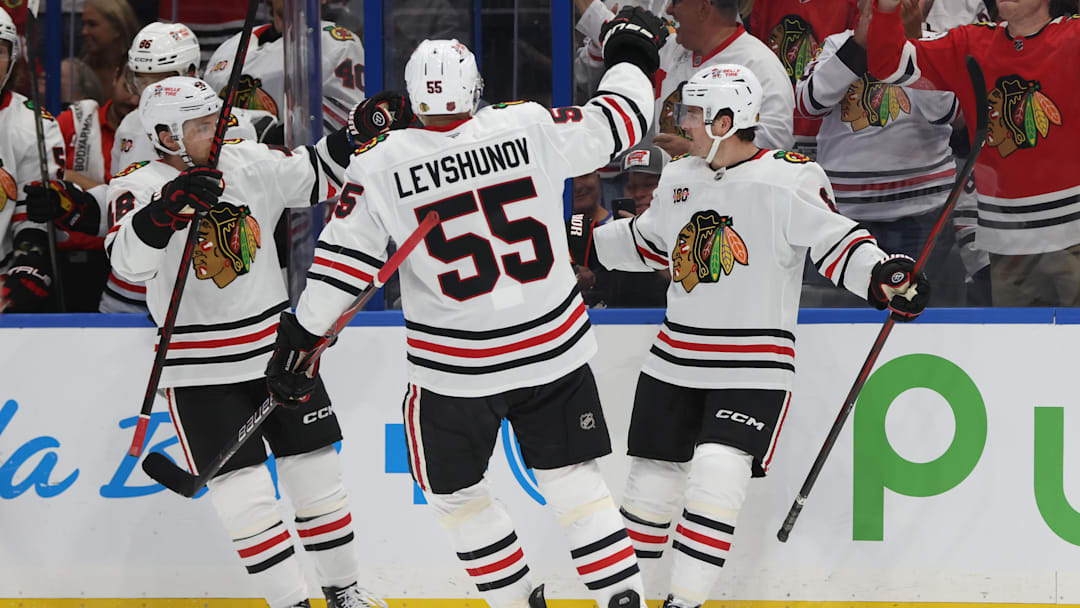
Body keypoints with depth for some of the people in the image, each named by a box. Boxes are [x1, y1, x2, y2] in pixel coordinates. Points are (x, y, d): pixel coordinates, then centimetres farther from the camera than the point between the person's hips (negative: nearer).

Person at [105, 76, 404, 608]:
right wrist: (168, 207, -45)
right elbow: (128, 260, -30)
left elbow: (321, 174, 11)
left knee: (317, 473, 11)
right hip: (199, 369, -4)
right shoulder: (139, 188, -14)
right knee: (244, 494, -8)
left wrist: (359, 132, -6)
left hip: (275, 346, 4)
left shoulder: (251, 163, -1)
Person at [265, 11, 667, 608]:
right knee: (571, 477, 13)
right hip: (553, 350, 2)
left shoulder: (378, 167, -10)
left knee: (454, 490, 19)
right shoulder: (531, 128, -8)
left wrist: (300, 337, 2)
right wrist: (631, 58, 23)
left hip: (457, 370, -2)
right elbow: (616, 122, 5)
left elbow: (340, 267, -8)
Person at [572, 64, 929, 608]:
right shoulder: (679, 178, 9)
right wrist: (580, 238, 24)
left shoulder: (789, 179, -12)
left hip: (754, 366, -6)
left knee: (717, 471, -21)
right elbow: (646, 242, 25)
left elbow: (835, 242, -15)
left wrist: (884, 276, -31)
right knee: (652, 476, 9)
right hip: (675, 358, 6)